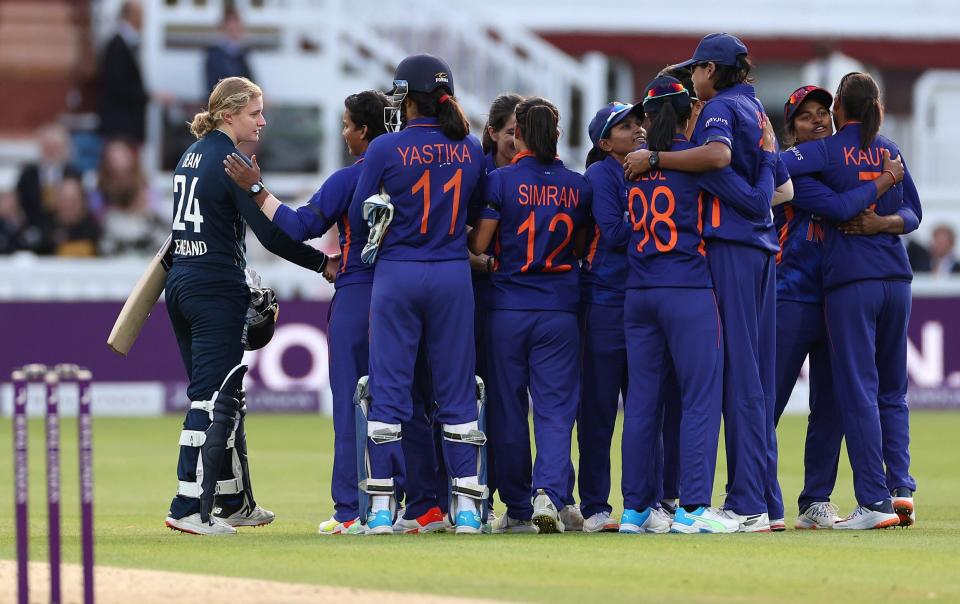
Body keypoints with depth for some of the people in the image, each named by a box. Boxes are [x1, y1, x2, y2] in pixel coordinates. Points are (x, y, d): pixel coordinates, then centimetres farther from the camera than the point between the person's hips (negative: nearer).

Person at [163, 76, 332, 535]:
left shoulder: (191, 156, 15)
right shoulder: (231, 161, -12)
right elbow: (271, 235, -17)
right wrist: (324, 263, -8)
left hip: (181, 285, 9)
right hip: (217, 290, -9)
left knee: (221, 396, 16)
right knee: (214, 399, -9)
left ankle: (234, 501, 24)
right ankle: (189, 508, -14)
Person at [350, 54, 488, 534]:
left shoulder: (385, 149, -8)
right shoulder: (471, 150, 3)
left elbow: (360, 214, -1)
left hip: (396, 274, -2)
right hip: (453, 275, 3)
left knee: (388, 387, 3)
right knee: (457, 390, 7)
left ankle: (381, 506, 1)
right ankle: (467, 506, 4)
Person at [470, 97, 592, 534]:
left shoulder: (502, 181, -6)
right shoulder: (577, 185, 3)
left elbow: (478, 244, -6)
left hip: (509, 308, -1)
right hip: (561, 309, 1)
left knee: (509, 409, 8)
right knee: (556, 407, 0)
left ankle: (518, 509, 13)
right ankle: (548, 491, -22)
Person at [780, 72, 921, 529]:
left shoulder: (827, 150, -4)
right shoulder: (890, 151, 11)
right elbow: (913, 212, 12)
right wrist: (885, 222, -2)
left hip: (849, 278, -5)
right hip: (896, 277, 5)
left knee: (858, 390, -3)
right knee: (892, 390, 15)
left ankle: (874, 502, -7)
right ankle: (901, 487, 5)